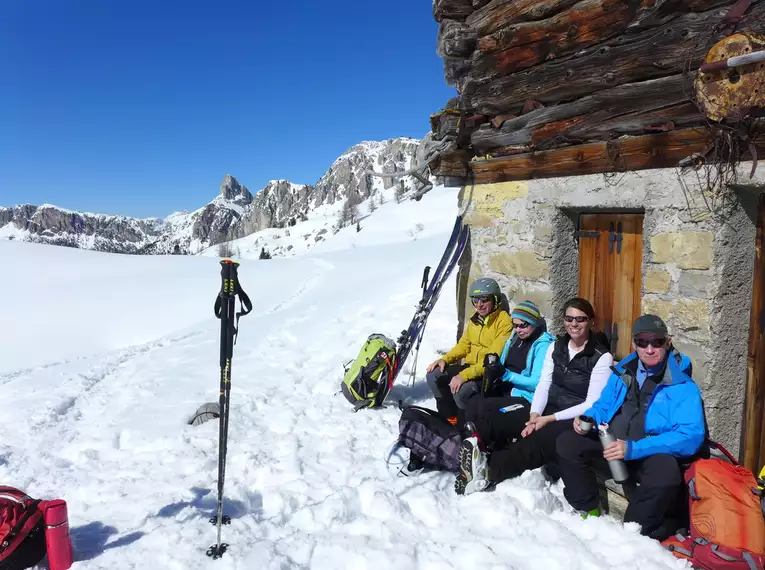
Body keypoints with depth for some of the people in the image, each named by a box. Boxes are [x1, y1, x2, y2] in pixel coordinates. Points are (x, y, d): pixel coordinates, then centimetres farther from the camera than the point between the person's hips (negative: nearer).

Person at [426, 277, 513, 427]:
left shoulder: (504, 322, -16)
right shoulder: (475, 319, 10)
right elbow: (463, 345, 20)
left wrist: (464, 375, -31)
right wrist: (445, 359, 2)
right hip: (470, 366, 8)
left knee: (462, 390, -32)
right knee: (434, 375, -6)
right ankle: (451, 419, 5)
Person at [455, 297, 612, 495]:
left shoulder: (602, 357, -9)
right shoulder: (556, 346, 8)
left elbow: (592, 404, -14)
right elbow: (543, 385, 2)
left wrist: (550, 419, -19)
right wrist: (534, 415, -17)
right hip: (547, 409, 6)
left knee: (538, 442, -38)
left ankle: (490, 470, -49)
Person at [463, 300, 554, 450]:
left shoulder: (543, 345, -12)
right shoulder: (514, 338, 11)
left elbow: (537, 383, -18)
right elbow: (503, 367, 15)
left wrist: (507, 375, -24)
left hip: (527, 400, -7)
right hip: (506, 391, 7)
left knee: (484, 408, -26)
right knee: (473, 403, -19)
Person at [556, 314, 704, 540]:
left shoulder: (683, 386, -11)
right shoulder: (623, 373, 6)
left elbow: (691, 436, -22)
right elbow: (603, 407, 17)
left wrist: (634, 449, -31)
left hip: (654, 457, -5)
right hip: (611, 448, 5)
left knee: (665, 471, -37)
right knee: (567, 443, -9)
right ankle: (588, 511, 7)